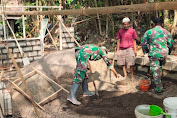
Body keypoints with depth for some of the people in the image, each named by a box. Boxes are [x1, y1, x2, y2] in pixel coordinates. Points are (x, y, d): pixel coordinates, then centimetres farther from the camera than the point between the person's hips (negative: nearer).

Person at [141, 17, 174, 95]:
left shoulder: (149, 32, -3)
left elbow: (143, 43, -1)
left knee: (155, 71, 5)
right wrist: (168, 52, 24)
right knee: (159, 67, 27)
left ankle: (159, 90, 9)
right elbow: (171, 43, 8)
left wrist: (146, 51, 17)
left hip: (154, 54, -3)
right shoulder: (166, 32, 4)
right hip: (164, 54, 3)